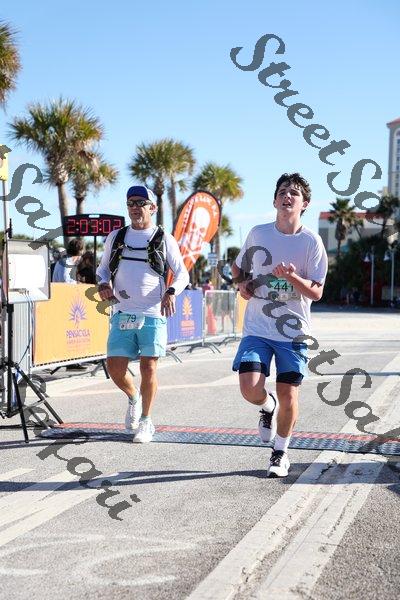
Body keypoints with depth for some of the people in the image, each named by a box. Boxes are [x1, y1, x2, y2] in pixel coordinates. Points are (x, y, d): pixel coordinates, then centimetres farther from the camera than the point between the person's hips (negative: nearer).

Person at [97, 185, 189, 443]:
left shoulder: (164, 239, 4)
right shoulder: (116, 237, 12)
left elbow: (183, 274, 5)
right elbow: (103, 267, 21)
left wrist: (171, 292, -16)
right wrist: (104, 284, -1)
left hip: (153, 315, -2)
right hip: (122, 314, 3)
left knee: (149, 368, -5)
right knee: (115, 368, -3)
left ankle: (146, 421, 13)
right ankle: (134, 397, 29)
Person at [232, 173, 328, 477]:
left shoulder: (311, 241, -4)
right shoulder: (258, 233, 3)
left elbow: (316, 293, -6)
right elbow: (238, 267, 21)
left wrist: (292, 276, -23)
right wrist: (242, 283, -1)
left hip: (293, 332, -1)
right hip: (257, 328, 1)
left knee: (288, 396, 1)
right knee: (250, 389, -14)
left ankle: (281, 452, 25)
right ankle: (268, 406, 23)